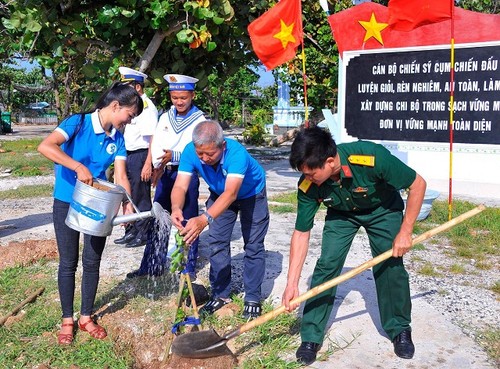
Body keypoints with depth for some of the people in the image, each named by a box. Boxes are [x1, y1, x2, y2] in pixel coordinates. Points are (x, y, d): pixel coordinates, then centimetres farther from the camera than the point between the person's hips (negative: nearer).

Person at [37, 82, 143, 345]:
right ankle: (67, 320, 21)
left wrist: (128, 204, -22)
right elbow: (45, 146, -31)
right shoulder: (78, 123, -16)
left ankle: (86, 317, 26)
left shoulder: (117, 138, 0)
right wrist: (78, 166, -40)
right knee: (68, 262, 5)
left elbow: (121, 176, -6)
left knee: (92, 262, 9)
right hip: (67, 203, -4)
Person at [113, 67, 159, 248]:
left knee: (141, 197, 2)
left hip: (140, 156, -9)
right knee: (128, 196, 16)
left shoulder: (147, 107, -13)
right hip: (128, 156, 9)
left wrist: (148, 164, -21)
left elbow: (153, 138, -17)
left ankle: (143, 234, 16)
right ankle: (131, 232, 30)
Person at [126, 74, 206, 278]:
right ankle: (152, 265, 20)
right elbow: (156, 144, 0)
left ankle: (189, 267, 17)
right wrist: (158, 165, -18)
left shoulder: (199, 120, -5)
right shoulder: (165, 117, 8)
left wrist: (174, 156, -27)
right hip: (164, 174, 5)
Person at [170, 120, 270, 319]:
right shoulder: (190, 152, -30)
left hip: (251, 194, -4)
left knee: (253, 246, -2)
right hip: (219, 194, 4)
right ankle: (220, 294, 18)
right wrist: (176, 208, -60)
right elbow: (180, 186, -37)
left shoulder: (236, 153, -44)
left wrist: (205, 219, -68)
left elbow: (231, 193, -54)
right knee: (217, 243, 3)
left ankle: (252, 299, 11)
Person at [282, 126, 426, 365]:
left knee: (390, 266, -6)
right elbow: (301, 233, -19)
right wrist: (292, 284, -21)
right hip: (341, 214, 2)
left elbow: (418, 184, -25)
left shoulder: (373, 158, -40)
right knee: (326, 265, -10)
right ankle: (311, 337, 3)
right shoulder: (308, 186, -29)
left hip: (383, 210, -1)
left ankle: (400, 330, 19)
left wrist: (405, 232, -25)